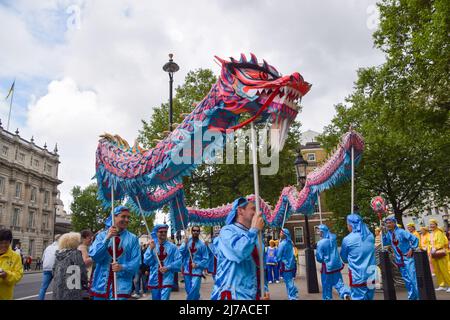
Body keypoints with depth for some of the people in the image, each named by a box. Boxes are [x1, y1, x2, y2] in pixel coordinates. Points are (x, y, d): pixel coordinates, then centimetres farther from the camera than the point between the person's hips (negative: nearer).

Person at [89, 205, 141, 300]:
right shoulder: (102, 235, 4)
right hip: (101, 284, 2)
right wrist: (107, 238, -17)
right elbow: (94, 256, -7)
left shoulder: (133, 239, -1)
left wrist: (123, 267, -22)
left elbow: (136, 263, -4)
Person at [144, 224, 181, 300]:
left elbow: (178, 261, -4)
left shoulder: (172, 247, -1)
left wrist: (168, 267, -15)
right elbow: (146, 262, -5)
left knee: (164, 298, -14)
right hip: (154, 279, 2)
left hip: (167, 279, -2)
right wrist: (151, 249, -16)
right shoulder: (151, 246, 2)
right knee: (155, 298, 16)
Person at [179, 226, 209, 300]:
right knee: (188, 290, 13)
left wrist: (197, 265, -14)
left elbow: (205, 259, -2)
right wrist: (185, 244, -19)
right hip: (187, 270, 3)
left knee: (194, 290, -12)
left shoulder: (202, 244, -4)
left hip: (197, 270, -3)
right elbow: (180, 253, -8)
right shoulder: (186, 241, 2)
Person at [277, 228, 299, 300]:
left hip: (285, 265, -8)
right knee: (290, 281, 18)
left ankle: (292, 297, 5)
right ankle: (295, 293, 24)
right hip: (291, 264, 8)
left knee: (288, 282, 1)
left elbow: (278, 255, -10)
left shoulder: (282, 243, -17)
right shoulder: (290, 243, 7)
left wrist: (278, 260, 8)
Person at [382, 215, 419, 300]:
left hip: (408, 258, -6)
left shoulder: (401, 232, -15)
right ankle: (412, 296, 23)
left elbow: (415, 239, -14)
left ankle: (419, 296, 0)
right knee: (407, 280, 13)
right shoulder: (389, 233, 3)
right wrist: (383, 233, -1)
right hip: (399, 260, 6)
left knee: (413, 278, -9)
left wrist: (412, 249, -18)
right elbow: (385, 243, 9)